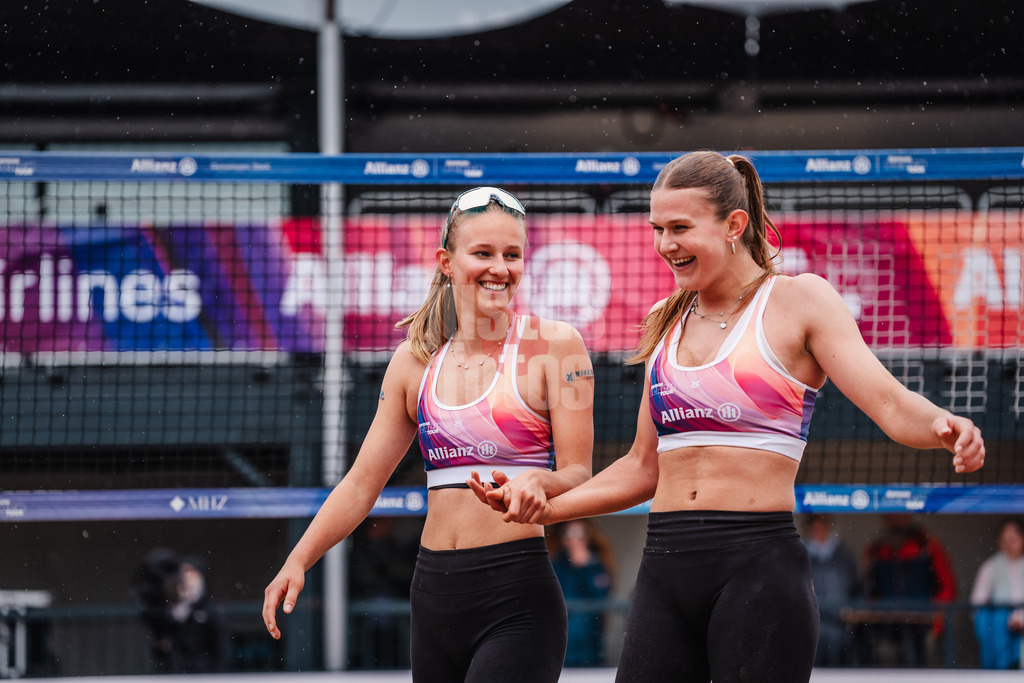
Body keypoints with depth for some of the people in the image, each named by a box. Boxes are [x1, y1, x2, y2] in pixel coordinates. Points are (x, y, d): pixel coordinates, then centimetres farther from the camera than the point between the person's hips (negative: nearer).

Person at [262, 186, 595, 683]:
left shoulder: (554, 346, -1)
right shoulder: (415, 360, 12)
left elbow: (579, 475, -3)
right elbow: (361, 484, 15)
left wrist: (537, 482, -26)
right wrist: (297, 561, 2)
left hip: (518, 596, -5)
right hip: (434, 590, 5)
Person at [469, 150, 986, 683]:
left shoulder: (798, 300, 1)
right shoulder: (666, 323, 18)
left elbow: (890, 404, -10)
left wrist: (943, 426, -32)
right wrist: (543, 509, 14)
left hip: (759, 564, -5)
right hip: (665, 570, 5)